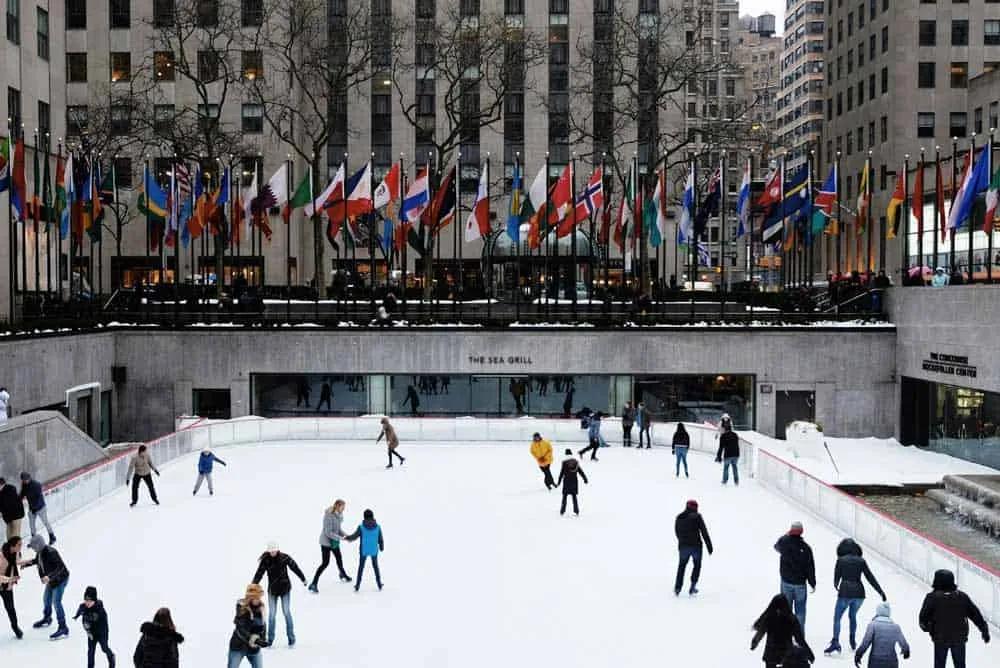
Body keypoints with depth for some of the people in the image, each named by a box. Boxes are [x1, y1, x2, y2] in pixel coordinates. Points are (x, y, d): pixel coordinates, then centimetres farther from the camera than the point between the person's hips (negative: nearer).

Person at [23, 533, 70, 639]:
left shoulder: (50, 552, -31)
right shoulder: (40, 552, -5)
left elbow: (60, 567, -34)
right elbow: (37, 561, 18)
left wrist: (49, 576, -45)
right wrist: (26, 563, 4)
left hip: (61, 578, -10)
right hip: (51, 579, 10)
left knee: (56, 602, -11)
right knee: (46, 599, 24)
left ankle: (63, 629, -4)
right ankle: (47, 619, 51)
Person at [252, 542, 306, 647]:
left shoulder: (284, 558, -10)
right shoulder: (265, 560, -8)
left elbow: (295, 567, -2)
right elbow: (259, 574, -8)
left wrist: (303, 579, 6)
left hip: (285, 588, -1)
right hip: (272, 589, 1)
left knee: (286, 612, -1)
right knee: (272, 614, 3)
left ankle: (291, 638, 7)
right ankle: (270, 639, 13)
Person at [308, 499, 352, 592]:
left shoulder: (339, 514, -4)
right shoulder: (329, 516, -28)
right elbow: (328, 533, -27)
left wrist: (345, 535, -7)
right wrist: (341, 538, -27)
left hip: (334, 541, 8)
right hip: (326, 541, -8)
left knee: (339, 558, 23)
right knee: (325, 563, -7)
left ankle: (343, 575, 50)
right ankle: (313, 584, 1)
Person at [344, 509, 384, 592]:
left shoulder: (361, 526, -15)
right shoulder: (377, 526, -10)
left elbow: (354, 537, -10)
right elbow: (380, 539, -5)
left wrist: (347, 537, 9)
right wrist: (382, 547, 13)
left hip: (364, 550, -1)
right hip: (374, 550, 1)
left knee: (361, 567, 14)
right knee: (375, 566, 18)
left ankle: (357, 586, 17)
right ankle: (379, 585, 22)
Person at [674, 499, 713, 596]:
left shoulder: (678, 517, 7)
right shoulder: (697, 516, -7)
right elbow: (704, 532, -9)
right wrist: (709, 546, -6)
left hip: (683, 546, 3)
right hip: (696, 546, -3)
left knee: (682, 566, 17)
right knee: (697, 565, 18)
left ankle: (677, 588, 6)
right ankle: (693, 586, 9)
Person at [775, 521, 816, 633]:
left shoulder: (784, 541, -10)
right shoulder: (806, 547, -13)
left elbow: (777, 547, 15)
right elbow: (810, 567, -8)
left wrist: (787, 535, 22)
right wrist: (812, 583, 4)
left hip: (786, 582, 1)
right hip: (800, 583, -1)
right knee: (800, 610, 10)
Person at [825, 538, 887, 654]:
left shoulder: (841, 560, 0)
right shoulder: (861, 561, 5)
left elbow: (837, 576, 5)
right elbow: (870, 577, 4)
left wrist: (836, 586, 26)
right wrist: (881, 592, 9)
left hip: (845, 592, -3)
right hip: (859, 592, 3)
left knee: (837, 617, 6)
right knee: (853, 616, 26)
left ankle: (835, 642, -8)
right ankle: (853, 642, 30)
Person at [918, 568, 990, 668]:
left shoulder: (932, 597, -14)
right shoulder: (962, 596, -4)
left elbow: (923, 617, -12)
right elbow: (976, 615, 1)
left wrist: (925, 627, 9)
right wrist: (984, 631, 13)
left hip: (940, 638, -2)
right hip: (959, 638, 3)